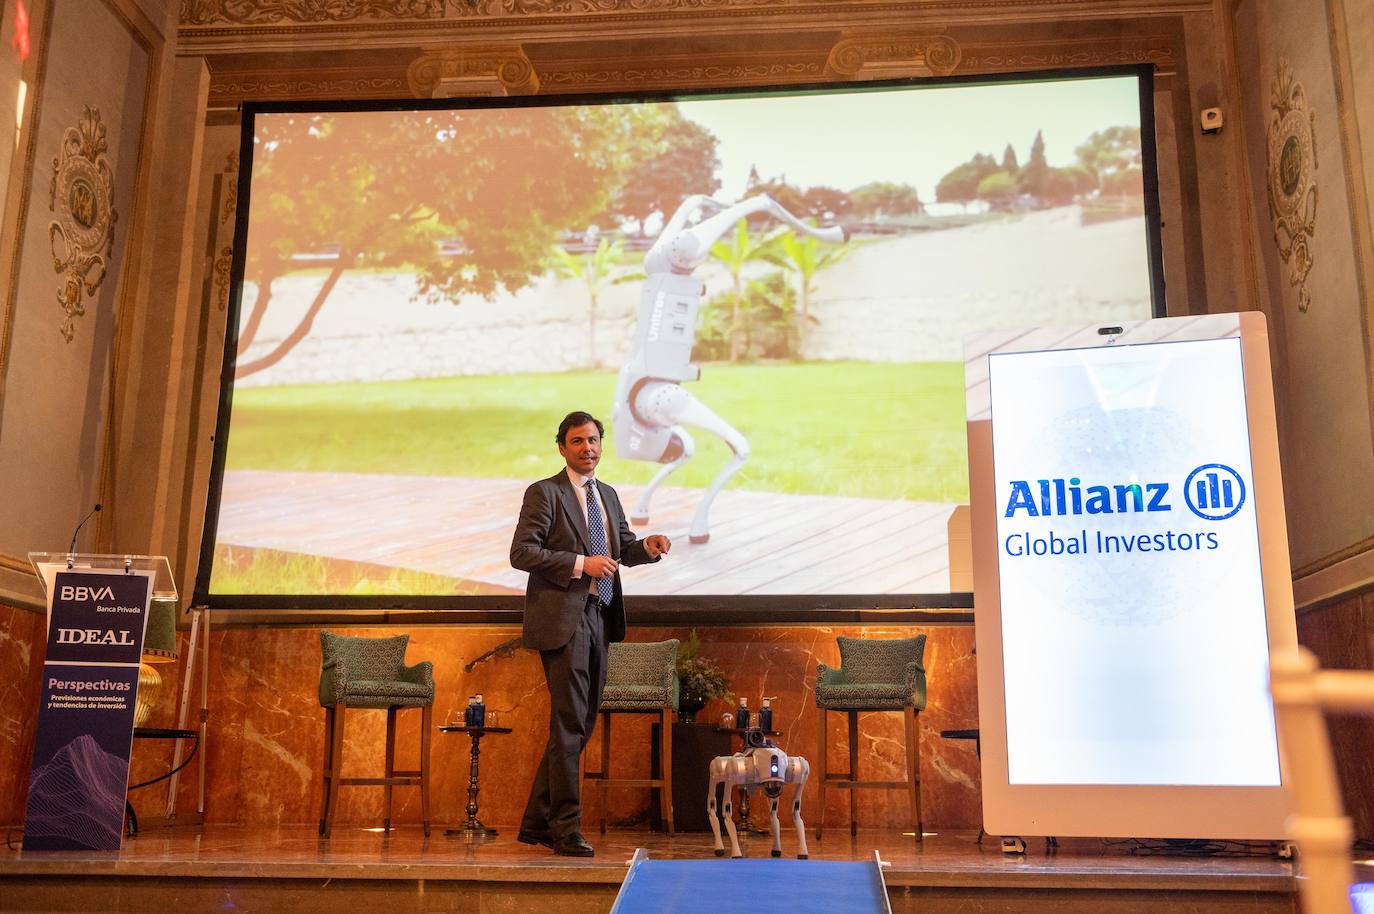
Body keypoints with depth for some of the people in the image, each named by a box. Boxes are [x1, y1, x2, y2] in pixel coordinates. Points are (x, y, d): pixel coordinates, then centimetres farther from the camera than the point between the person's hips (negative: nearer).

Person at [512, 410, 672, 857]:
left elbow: (622, 547, 25)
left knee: (581, 723, 12)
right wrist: (581, 564, -19)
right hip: (563, 619, -8)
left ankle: (537, 822, 23)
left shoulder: (607, 495, 17)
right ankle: (565, 828, 3)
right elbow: (521, 553, -13)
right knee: (569, 723, -6)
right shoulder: (544, 493, -5)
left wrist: (647, 546, 3)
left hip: (598, 618, 8)